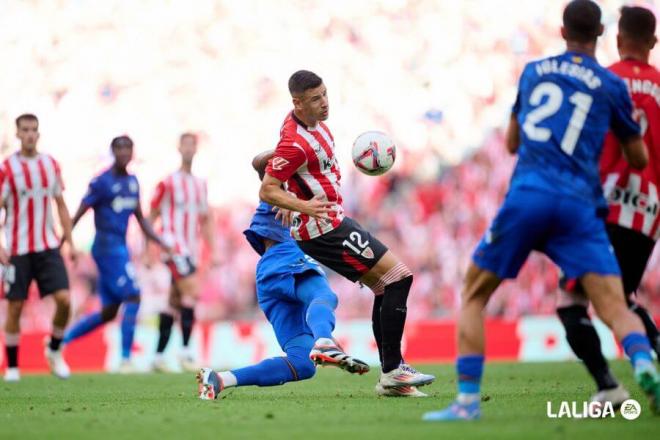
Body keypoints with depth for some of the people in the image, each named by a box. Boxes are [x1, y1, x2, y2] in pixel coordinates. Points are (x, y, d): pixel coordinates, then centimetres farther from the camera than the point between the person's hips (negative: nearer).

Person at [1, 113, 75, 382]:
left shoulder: (51, 165, 7)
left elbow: (61, 205, 14)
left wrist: (70, 242, 11)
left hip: (48, 246, 3)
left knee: (63, 299, -9)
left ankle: (54, 350, 15)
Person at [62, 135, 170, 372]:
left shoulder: (133, 182, 13)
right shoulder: (101, 182, -10)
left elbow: (140, 219, 21)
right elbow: (78, 215, -10)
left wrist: (161, 243, 14)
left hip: (120, 249, 8)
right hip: (107, 248, -8)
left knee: (108, 312, 11)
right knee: (133, 297, -14)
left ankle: (61, 340, 21)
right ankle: (125, 359, -8)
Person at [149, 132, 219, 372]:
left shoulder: (200, 184, 14)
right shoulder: (169, 183, -5)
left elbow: (205, 220, 21)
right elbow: (151, 217, -2)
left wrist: (213, 251, 15)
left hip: (190, 250, 7)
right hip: (173, 244, -7)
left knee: (175, 302, 8)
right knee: (192, 291, -19)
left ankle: (158, 356, 12)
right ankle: (186, 352, -18)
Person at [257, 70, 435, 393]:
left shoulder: (311, 120, 5)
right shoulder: (296, 143, -24)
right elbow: (267, 191, -22)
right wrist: (303, 205, -33)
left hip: (332, 223, 10)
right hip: (324, 230, -10)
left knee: (386, 288, 12)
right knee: (398, 277, -13)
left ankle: (391, 372, 15)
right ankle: (392, 370, -12)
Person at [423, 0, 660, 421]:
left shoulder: (534, 71, 18)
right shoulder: (611, 85, 11)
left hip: (527, 196, 1)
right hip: (580, 205, -1)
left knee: (474, 295, 14)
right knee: (615, 307, -5)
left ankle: (467, 399, 4)